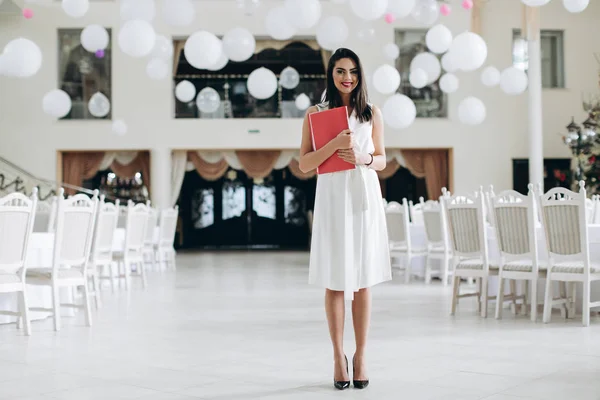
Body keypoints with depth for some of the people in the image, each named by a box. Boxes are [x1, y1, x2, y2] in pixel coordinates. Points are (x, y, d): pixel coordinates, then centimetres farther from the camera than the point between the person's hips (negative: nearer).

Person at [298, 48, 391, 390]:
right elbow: (305, 164, -1)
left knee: (363, 281, 4)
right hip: (332, 198, -1)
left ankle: (361, 356, 13)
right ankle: (339, 357, 12)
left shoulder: (372, 114, 9)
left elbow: (382, 161, 12)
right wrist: (335, 144, -16)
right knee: (335, 282, 2)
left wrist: (364, 158, -9)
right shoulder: (316, 113, 4)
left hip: (365, 198, 1)